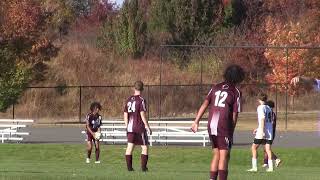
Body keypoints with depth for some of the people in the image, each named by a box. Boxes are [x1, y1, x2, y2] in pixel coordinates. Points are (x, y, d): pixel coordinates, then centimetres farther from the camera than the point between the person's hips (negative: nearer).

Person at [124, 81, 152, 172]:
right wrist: (147, 127, -10)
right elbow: (142, 114, -15)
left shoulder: (129, 100, 9)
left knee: (130, 146, 5)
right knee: (145, 147, 3)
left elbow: (125, 115, 12)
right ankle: (143, 167, -2)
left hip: (130, 127, 5)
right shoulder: (141, 100, -9)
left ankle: (129, 167, 2)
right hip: (140, 127, -5)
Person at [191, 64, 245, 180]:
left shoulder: (215, 88, 12)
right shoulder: (236, 92, -2)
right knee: (224, 157, -4)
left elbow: (205, 104, 3)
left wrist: (196, 122, 0)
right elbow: (234, 115, -4)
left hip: (211, 126, 5)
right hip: (224, 127, -5)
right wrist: (231, 132, 4)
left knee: (216, 155, 17)